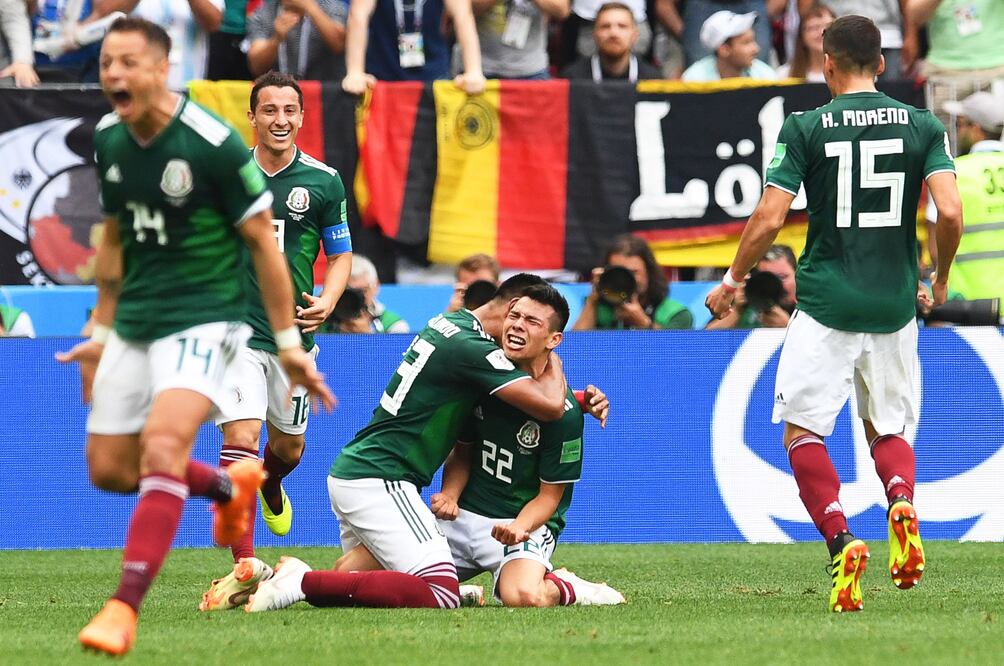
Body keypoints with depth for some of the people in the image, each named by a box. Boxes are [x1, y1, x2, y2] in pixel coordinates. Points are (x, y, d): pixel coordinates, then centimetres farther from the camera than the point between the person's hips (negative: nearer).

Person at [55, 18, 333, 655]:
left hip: (203, 318, -7)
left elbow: (263, 242, -10)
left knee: (162, 445, -27)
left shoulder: (213, 143, -17)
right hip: (134, 324, 7)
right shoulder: (109, 141, 2)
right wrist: (101, 332, 20)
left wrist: (289, 344, -9)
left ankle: (125, 607, -29)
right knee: (108, 467, 8)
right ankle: (233, 487, 36)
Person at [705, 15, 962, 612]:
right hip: (894, 306, 3)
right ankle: (903, 504, -15)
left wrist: (732, 282, 9)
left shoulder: (806, 128, -2)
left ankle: (841, 541, -18)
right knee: (888, 429, 18)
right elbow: (951, 213, -7)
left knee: (803, 432, 4)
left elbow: (769, 217, -6)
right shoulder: (923, 126, 3)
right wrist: (940, 280, 11)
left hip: (826, 305, -3)